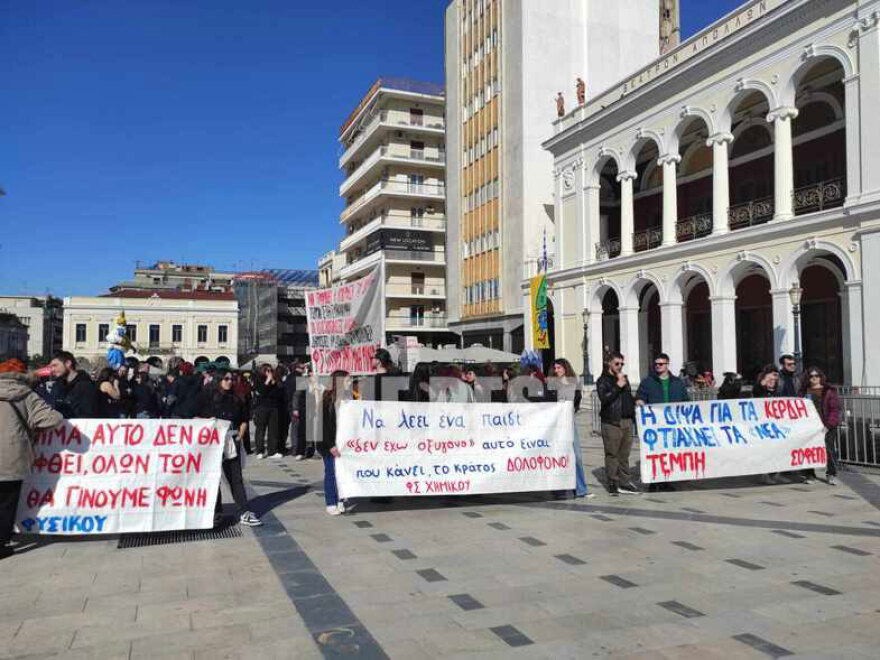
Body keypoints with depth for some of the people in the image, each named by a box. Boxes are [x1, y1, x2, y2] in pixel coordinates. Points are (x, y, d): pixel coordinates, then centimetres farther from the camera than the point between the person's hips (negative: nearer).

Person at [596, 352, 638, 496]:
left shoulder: (624, 378, 20)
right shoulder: (603, 380, -1)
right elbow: (604, 399, -15)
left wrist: (632, 414, 16)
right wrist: (618, 386, -18)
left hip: (626, 421, 6)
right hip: (611, 422, -6)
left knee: (624, 454, 7)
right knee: (612, 454, -4)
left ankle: (624, 482, 13)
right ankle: (612, 484, 2)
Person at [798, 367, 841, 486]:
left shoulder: (829, 391, 4)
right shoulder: (804, 392, 12)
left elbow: (835, 409, -1)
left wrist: (828, 425, -10)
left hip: (827, 426, -2)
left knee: (829, 449, -4)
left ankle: (831, 474, 6)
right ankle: (809, 474, 9)